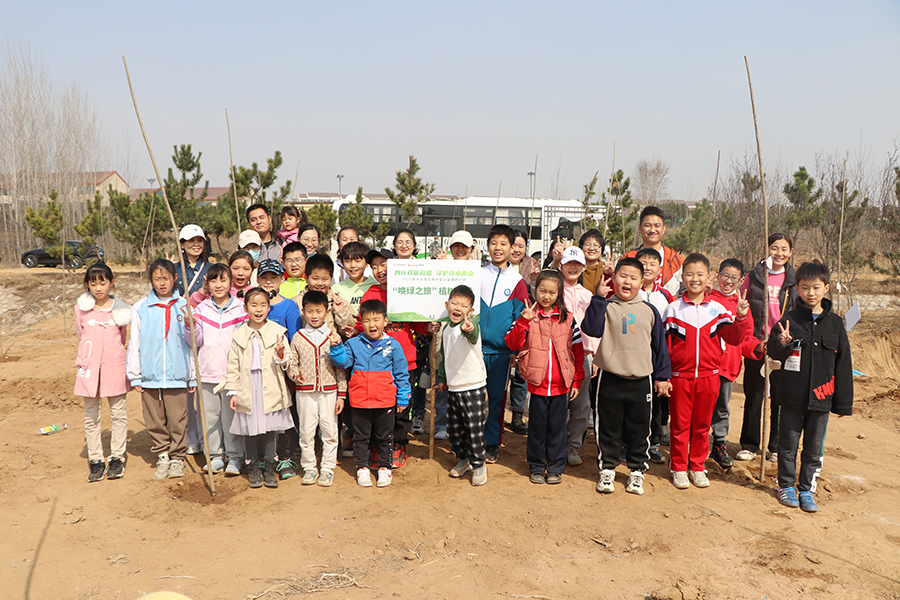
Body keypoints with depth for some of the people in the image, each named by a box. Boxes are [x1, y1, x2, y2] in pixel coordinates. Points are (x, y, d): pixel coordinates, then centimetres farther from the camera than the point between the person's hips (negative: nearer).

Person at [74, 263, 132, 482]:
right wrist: (91, 355, 10)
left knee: (118, 413, 6)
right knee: (91, 416, 7)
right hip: (89, 366, 1)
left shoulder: (121, 309, -1)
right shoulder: (82, 308, 0)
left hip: (114, 366, -1)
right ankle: (96, 460, 17)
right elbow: (80, 333, 11)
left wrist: (111, 354, 11)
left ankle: (117, 457, 18)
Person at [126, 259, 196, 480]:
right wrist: (135, 376, 4)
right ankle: (162, 458, 22)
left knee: (177, 420, 3)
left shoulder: (183, 307, 3)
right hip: (149, 377, 1)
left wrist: (193, 376, 5)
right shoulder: (141, 308, 5)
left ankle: (177, 457, 18)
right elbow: (134, 344, 8)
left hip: (177, 376, -1)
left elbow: (193, 343, 6)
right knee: (155, 421, 8)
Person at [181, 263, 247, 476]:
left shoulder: (240, 309, 0)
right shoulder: (201, 309, 5)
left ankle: (235, 458, 13)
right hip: (207, 372, 3)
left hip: (231, 372, -2)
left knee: (231, 416, 2)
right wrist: (190, 326, -13)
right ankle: (215, 456, 22)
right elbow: (196, 341, 3)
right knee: (210, 416, 9)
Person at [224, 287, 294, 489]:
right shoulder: (239, 335, 4)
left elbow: (286, 364, 0)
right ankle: (253, 467, 23)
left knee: (269, 430, 6)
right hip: (247, 392, 1)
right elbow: (233, 366, 9)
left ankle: (269, 467, 20)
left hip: (271, 391, -1)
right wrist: (232, 392, 5)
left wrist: (281, 356, -21)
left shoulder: (277, 332, 0)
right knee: (250, 430, 7)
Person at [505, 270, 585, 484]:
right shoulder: (528, 316, 0)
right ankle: (536, 467, 23)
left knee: (557, 427, 9)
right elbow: (512, 343, -9)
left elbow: (578, 351, 8)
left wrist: (577, 380, 5)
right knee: (537, 427, 9)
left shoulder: (567, 319, 3)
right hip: (537, 384, -1)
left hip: (561, 385, 1)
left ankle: (556, 468, 22)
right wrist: (524, 320, -20)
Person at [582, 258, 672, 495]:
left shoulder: (649, 311, 6)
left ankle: (636, 470, 25)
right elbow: (591, 328, -20)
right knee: (608, 428, 8)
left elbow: (660, 345, 11)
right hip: (610, 379, -2)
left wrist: (662, 376, 10)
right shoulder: (606, 306, -1)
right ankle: (607, 469, 22)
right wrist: (599, 298, -19)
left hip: (641, 381, 2)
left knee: (639, 429, 10)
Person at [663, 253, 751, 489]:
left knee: (702, 425, 12)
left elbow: (734, 338, 0)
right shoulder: (673, 309, -1)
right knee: (680, 424, 6)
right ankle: (678, 468, 19)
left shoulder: (717, 309, 3)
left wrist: (741, 318, -16)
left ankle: (697, 467, 25)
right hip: (680, 376, -1)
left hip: (708, 376, 2)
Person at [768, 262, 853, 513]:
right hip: (792, 396, -1)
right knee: (788, 444, 9)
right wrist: (782, 344, -26)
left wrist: (844, 402, 5)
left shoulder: (835, 323, 3)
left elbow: (843, 365, 6)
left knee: (814, 447, 10)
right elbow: (773, 351, -2)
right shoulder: (790, 319, -3)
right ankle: (786, 485, 24)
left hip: (821, 397, 2)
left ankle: (807, 488, 24)